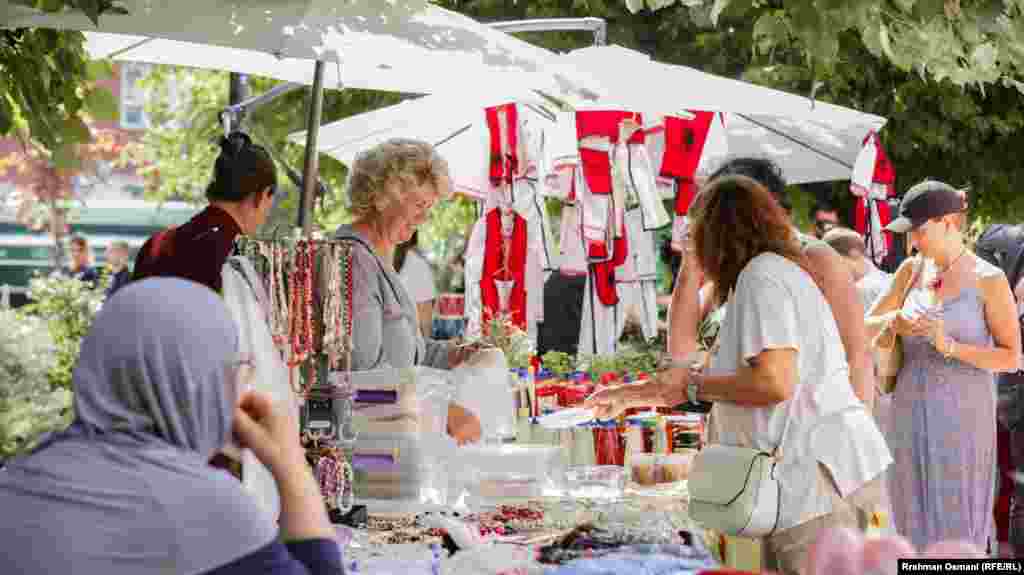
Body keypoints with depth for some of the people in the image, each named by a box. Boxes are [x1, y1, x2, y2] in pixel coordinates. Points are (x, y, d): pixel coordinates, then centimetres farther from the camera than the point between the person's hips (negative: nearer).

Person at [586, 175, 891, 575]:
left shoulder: (762, 275, -9)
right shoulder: (777, 272, 22)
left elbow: (774, 383, -21)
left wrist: (693, 386, -8)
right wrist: (632, 395, 30)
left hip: (816, 471, -10)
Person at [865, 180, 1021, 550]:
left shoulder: (988, 280, -6)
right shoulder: (911, 270, 7)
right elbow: (865, 327, 11)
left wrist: (949, 346, -20)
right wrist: (892, 321, -12)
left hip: (962, 416, -4)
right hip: (911, 412, 4)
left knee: (957, 526, -1)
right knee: (914, 520, 7)